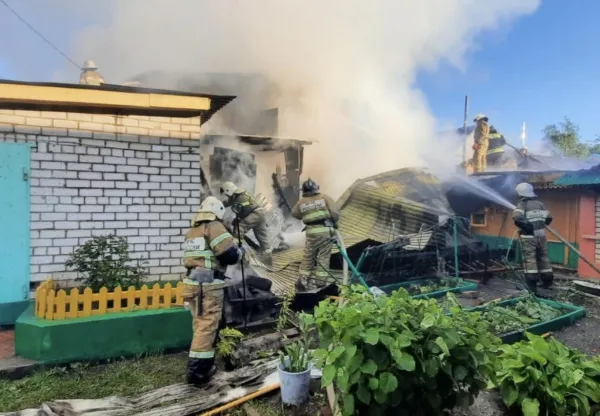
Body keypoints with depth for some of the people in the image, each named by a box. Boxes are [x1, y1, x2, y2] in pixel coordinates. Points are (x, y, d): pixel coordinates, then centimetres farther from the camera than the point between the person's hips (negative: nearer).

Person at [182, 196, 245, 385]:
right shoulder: (214, 227, -8)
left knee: (200, 325, 17)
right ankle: (197, 370, -1)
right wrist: (240, 251, 6)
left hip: (192, 283, 8)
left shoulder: (192, 231, 18)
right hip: (209, 286, -8)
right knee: (207, 327, -3)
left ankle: (203, 365, 26)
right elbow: (229, 255, -15)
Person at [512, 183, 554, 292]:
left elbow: (517, 218, -27)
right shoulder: (540, 203, 10)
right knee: (543, 257, 16)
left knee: (529, 259, -4)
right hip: (541, 235, 6)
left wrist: (525, 226, -13)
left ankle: (531, 285, -6)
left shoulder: (522, 204, -10)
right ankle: (547, 281, 25)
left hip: (528, 236, -6)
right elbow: (549, 217, 17)